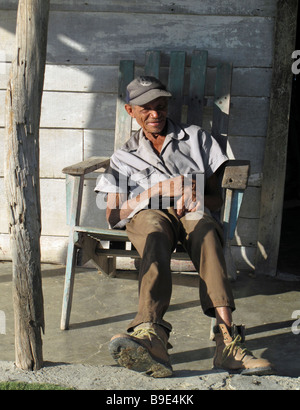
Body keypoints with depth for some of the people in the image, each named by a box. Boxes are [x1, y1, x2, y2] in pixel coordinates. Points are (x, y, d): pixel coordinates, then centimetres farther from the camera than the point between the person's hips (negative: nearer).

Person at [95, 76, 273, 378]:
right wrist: (157, 190, -3)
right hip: (147, 214, 0)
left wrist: (197, 197, -7)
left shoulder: (196, 138, 27)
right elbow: (113, 217, 12)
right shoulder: (123, 157, 27)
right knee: (155, 235, -40)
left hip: (193, 212, 1)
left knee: (205, 230, -39)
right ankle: (153, 337, -63)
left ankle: (227, 341, -55)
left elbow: (216, 199, 19)